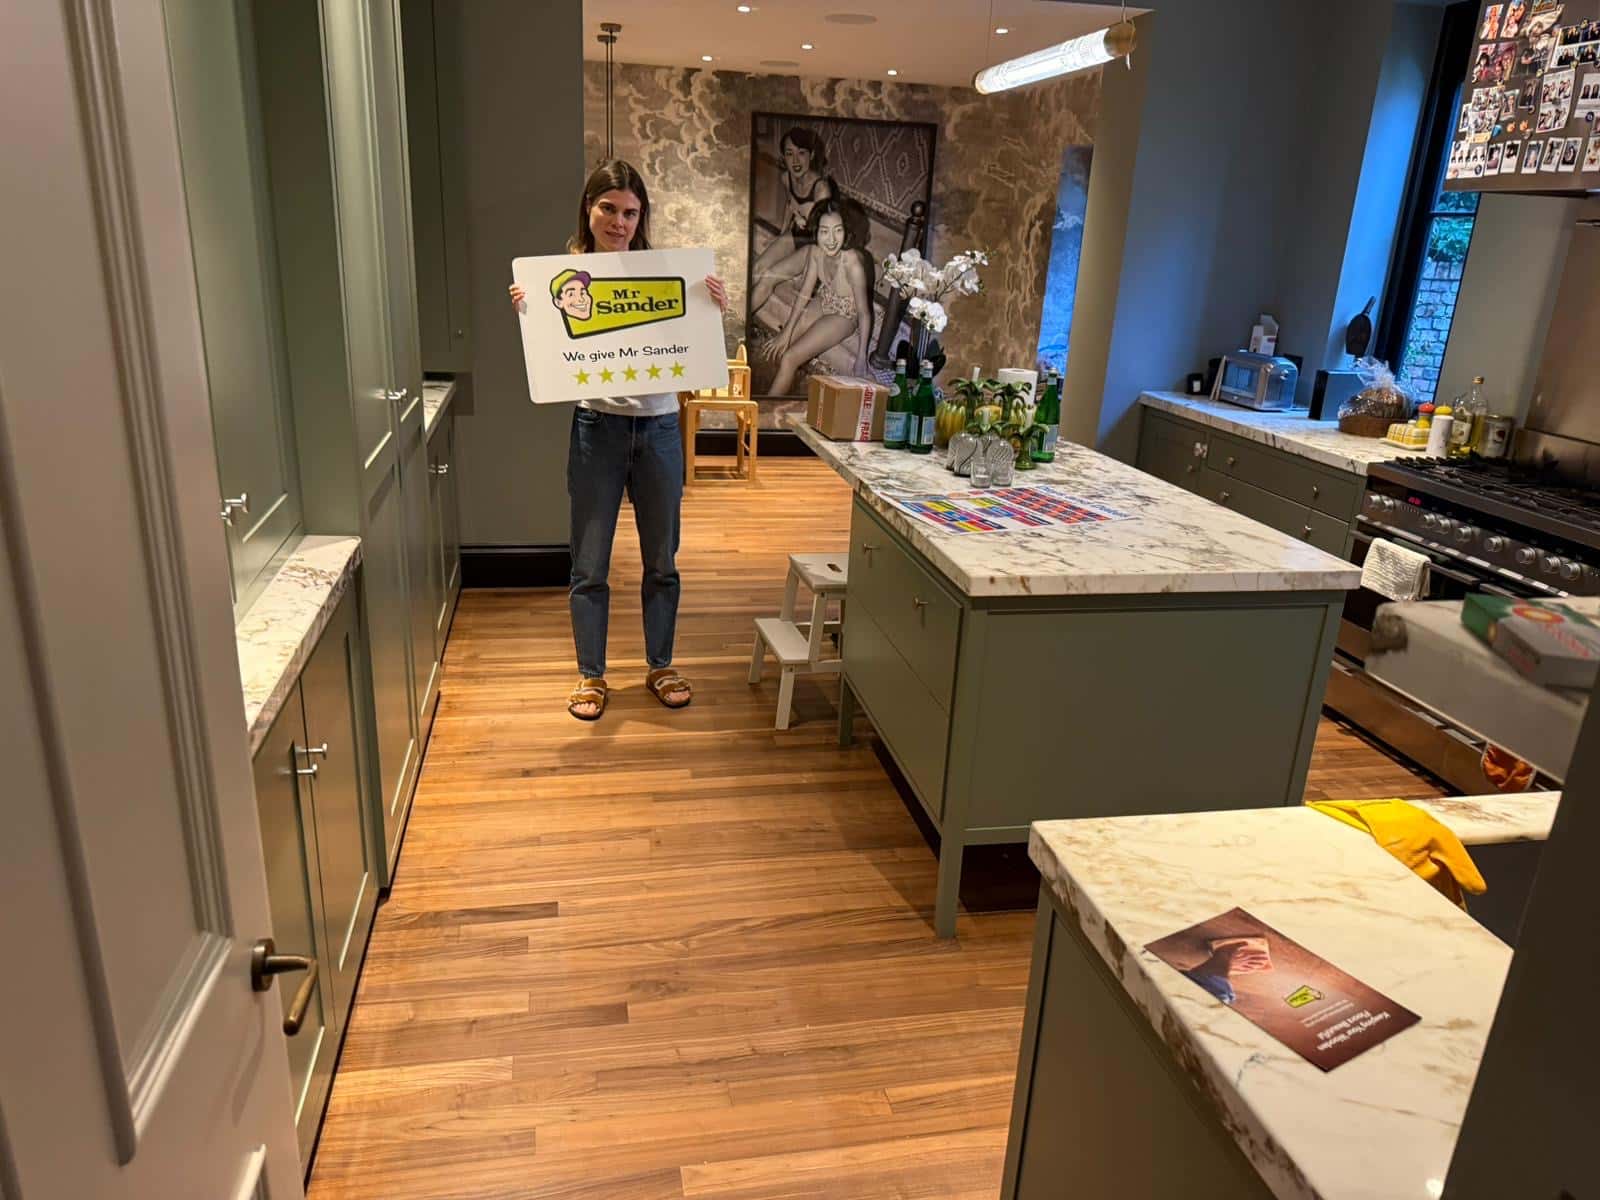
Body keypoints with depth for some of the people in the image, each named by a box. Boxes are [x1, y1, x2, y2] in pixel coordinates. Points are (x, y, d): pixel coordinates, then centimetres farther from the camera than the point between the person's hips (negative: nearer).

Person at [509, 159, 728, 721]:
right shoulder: (565, 275, -1)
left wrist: (715, 308, -12)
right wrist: (526, 313, -17)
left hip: (659, 427, 1)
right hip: (598, 427, -1)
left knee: (662, 561, 13)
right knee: (590, 565, 7)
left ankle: (660, 667, 30)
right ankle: (591, 675, 24)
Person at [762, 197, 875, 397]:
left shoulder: (853, 263, -36)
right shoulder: (814, 252, -18)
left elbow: (864, 313, -27)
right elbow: (804, 293, -6)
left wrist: (861, 358, -24)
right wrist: (786, 332, -8)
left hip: (843, 318, -6)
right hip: (822, 306, 6)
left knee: (789, 359, -9)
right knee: (778, 348, 3)